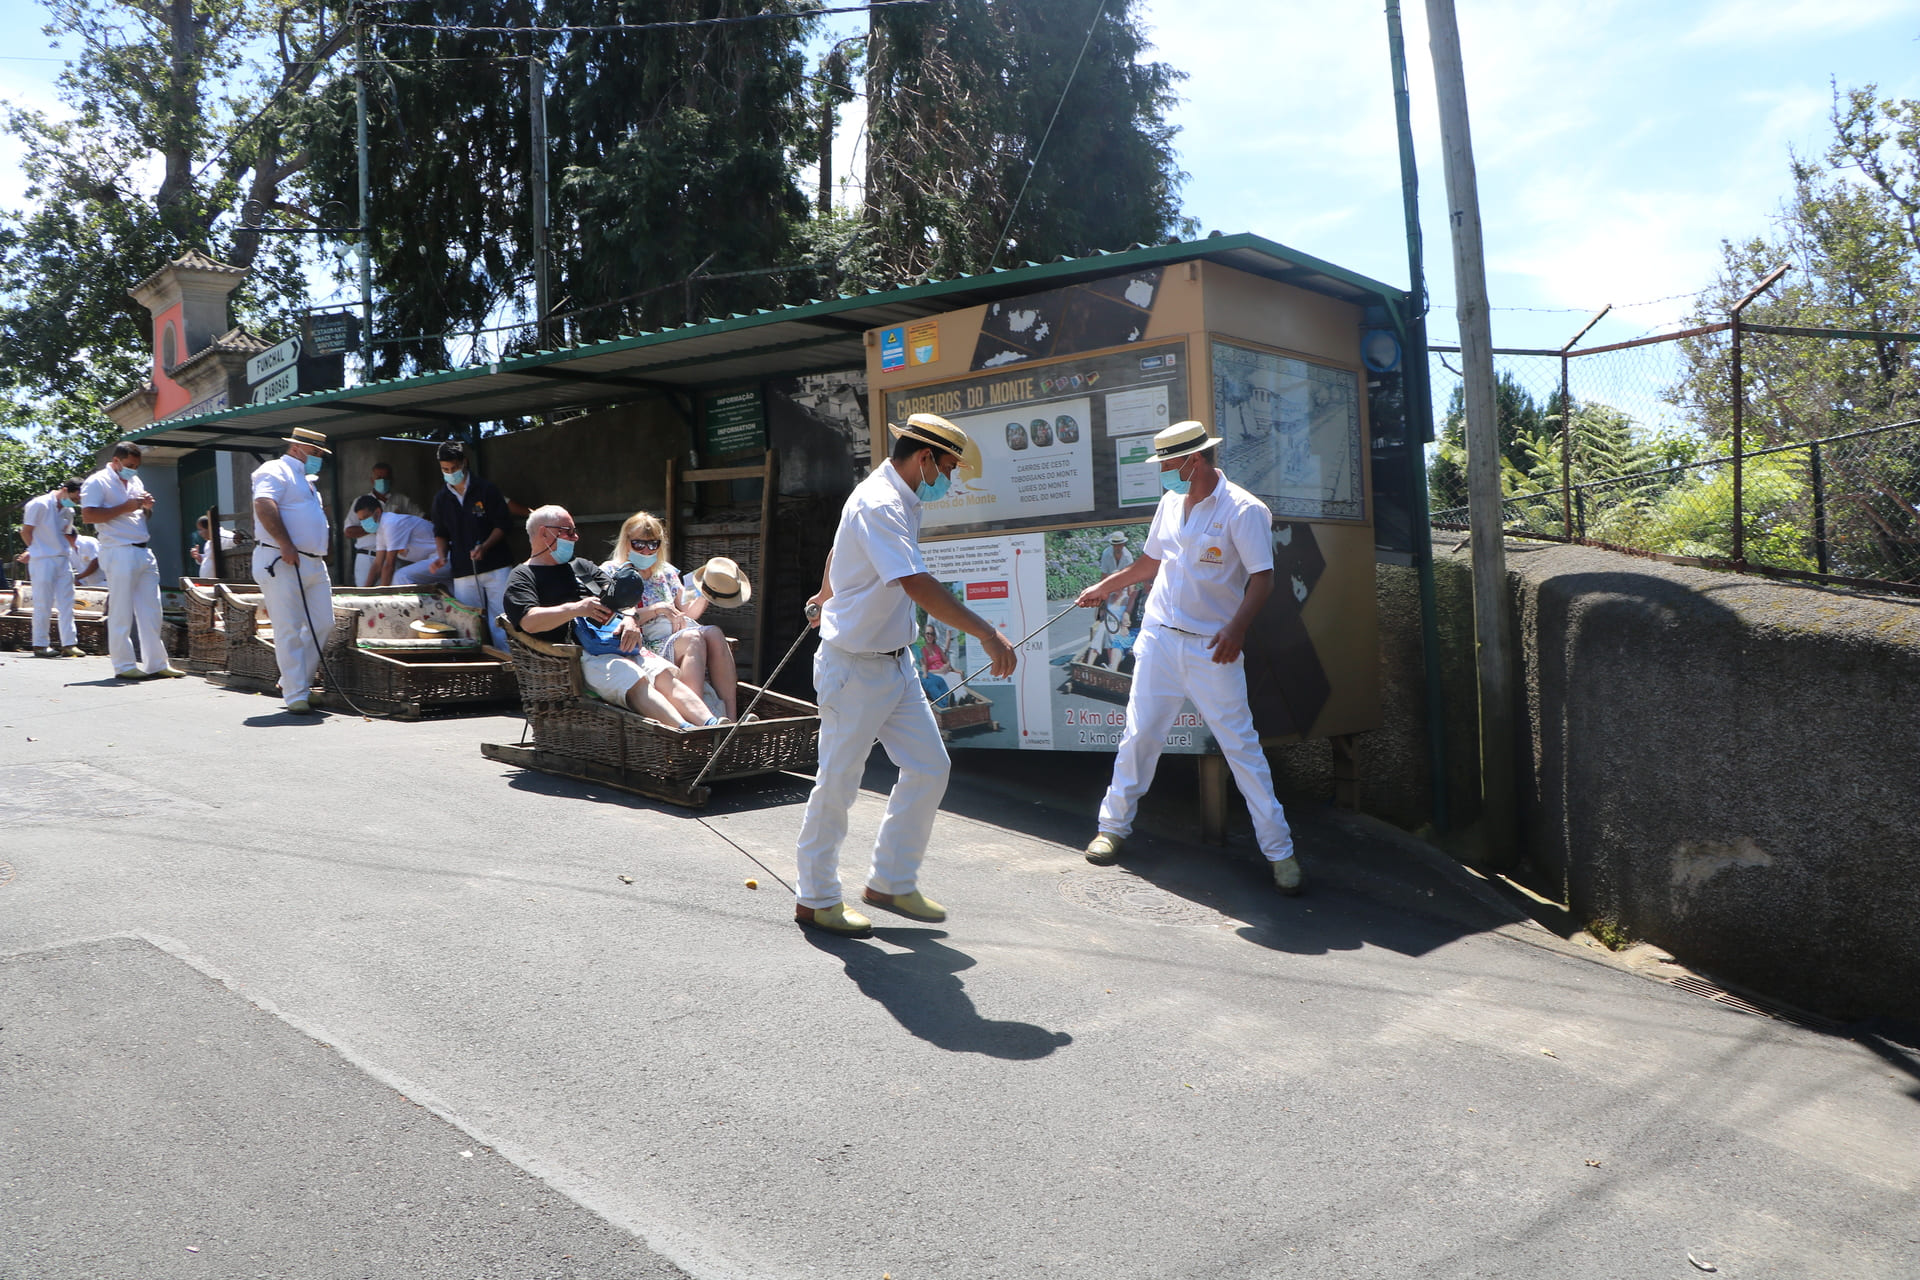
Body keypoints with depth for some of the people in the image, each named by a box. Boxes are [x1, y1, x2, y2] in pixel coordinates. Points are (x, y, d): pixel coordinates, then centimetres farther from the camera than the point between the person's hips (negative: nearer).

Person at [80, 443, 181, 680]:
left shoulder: (135, 481, 20)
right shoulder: (97, 482, -4)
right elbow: (88, 515, -15)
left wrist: (147, 507, 7)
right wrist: (124, 508, -17)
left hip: (144, 552, 8)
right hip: (119, 552, -8)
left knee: (151, 611, 7)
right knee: (121, 612, -4)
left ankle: (156, 664, 11)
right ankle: (124, 666, 2)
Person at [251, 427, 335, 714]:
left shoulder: (306, 480, 26)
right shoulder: (275, 471, -4)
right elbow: (264, 505, -21)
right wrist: (285, 545, -27)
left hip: (314, 564, 9)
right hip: (282, 564, -9)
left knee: (322, 624, 6)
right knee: (289, 630, -7)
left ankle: (297, 682, 20)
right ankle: (296, 695, -5)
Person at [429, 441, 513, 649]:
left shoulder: (486, 490, 0)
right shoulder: (441, 499, 13)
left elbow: (501, 525, -1)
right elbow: (441, 533, 21)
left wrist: (484, 547, -17)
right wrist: (442, 556, 2)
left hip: (495, 567, -4)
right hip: (462, 572, 4)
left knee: (500, 622, -9)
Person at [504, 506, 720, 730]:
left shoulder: (583, 567, 33)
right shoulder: (522, 577, 14)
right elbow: (529, 622, -6)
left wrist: (630, 618, -3)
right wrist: (575, 609, -15)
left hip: (620, 643, 6)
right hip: (581, 656, -6)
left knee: (665, 675, -22)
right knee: (635, 682, -32)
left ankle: (710, 725, -41)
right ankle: (686, 732, -51)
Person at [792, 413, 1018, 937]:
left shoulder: (898, 501, 11)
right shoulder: (878, 505, -21)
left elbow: (837, 553, 28)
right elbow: (916, 584, -35)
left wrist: (825, 599, 47)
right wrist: (986, 632, -38)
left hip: (895, 662, 10)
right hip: (855, 669, -10)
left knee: (929, 768, 9)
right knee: (837, 784, 3)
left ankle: (891, 883, 23)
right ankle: (816, 899, 19)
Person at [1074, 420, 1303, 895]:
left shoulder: (1243, 509, -11)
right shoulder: (1170, 503, 9)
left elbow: (1262, 576, -14)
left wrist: (1238, 627, -27)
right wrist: (1105, 587, 28)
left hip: (1212, 649, -5)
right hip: (1158, 640, 5)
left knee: (1241, 744, -2)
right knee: (1139, 735, 7)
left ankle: (1279, 849, 6)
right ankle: (1113, 825, 21)